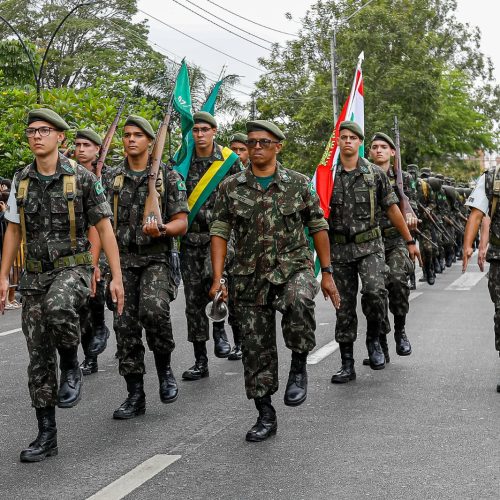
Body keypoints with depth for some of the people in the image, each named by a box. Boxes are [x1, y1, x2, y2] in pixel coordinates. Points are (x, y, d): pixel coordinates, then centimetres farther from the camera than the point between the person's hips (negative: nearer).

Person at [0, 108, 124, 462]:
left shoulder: (82, 178, -6)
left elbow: (104, 228, -5)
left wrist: (116, 277, -10)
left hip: (73, 268, -4)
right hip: (34, 274, 5)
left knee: (59, 307, -38)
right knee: (39, 356, 4)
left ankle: (72, 367, -9)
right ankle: (46, 435, 13)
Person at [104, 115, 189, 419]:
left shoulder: (168, 177, 1)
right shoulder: (111, 178, 9)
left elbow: (182, 223, -1)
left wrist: (161, 230, -23)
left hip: (156, 259, -3)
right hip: (122, 260, 3)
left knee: (153, 311, -28)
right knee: (125, 326, 1)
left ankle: (165, 367, -2)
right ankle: (135, 396, 11)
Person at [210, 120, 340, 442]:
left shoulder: (299, 184, 1)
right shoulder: (231, 188, 3)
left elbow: (318, 228, 7)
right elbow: (220, 233, 3)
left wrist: (327, 273, 4)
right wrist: (218, 278, -7)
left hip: (294, 268, -2)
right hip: (250, 279, 2)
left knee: (299, 301, -36)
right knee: (257, 348, 3)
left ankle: (299, 366, -12)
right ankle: (266, 416, 18)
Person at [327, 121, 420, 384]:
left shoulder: (375, 173, 3)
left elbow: (392, 209, 8)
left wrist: (410, 241, 9)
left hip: (370, 246, -1)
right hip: (339, 249, 1)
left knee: (375, 291, -25)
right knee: (344, 306, 5)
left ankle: (374, 339, 1)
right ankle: (347, 365, 14)